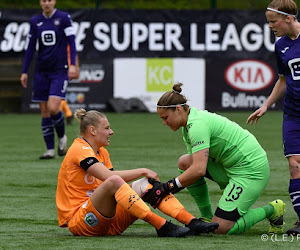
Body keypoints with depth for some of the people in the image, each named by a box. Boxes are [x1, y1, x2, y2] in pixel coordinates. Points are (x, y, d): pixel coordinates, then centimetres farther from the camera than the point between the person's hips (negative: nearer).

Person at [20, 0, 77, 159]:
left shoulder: (64, 18, -3)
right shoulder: (35, 21, 7)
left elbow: (71, 42, -6)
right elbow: (31, 48, 11)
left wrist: (72, 65, -17)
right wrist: (24, 72, 8)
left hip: (59, 70, -4)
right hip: (41, 71, 4)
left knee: (53, 108, -17)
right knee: (44, 112, 2)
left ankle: (62, 136, 11)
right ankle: (50, 150, 8)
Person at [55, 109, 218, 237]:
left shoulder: (102, 153, 20)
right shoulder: (79, 149, -10)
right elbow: (108, 176, -24)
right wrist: (143, 171, -16)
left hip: (107, 220, 9)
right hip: (78, 221, -9)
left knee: (145, 183, -2)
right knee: (114, 181, -33)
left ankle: (191, 222, -20)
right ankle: (161, 226, -39)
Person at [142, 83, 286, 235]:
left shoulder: (197, 125, -22)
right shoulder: (188, 126, 9)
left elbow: (199, 170, -29)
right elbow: (196, 163, 10)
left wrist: (167, 187, -22)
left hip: (252, 170, -10)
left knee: (221, 228, -14)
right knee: (185, 162, 2)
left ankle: (272, 210, 6)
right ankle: (207, 217, 6)